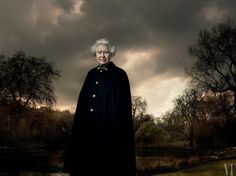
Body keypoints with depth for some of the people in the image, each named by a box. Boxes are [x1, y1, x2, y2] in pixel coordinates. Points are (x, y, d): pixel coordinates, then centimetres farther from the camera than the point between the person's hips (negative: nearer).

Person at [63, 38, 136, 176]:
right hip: (89, 127, 5)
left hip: (110, 128, -5)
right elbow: (82, 101, 14)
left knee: (109, 165, -3)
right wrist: (80, 123, 6)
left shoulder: (119, 74, -1)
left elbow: (124, 104, -6)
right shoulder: (91, 74, 14)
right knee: (87, 162, 4)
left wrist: (121, 127, -15)